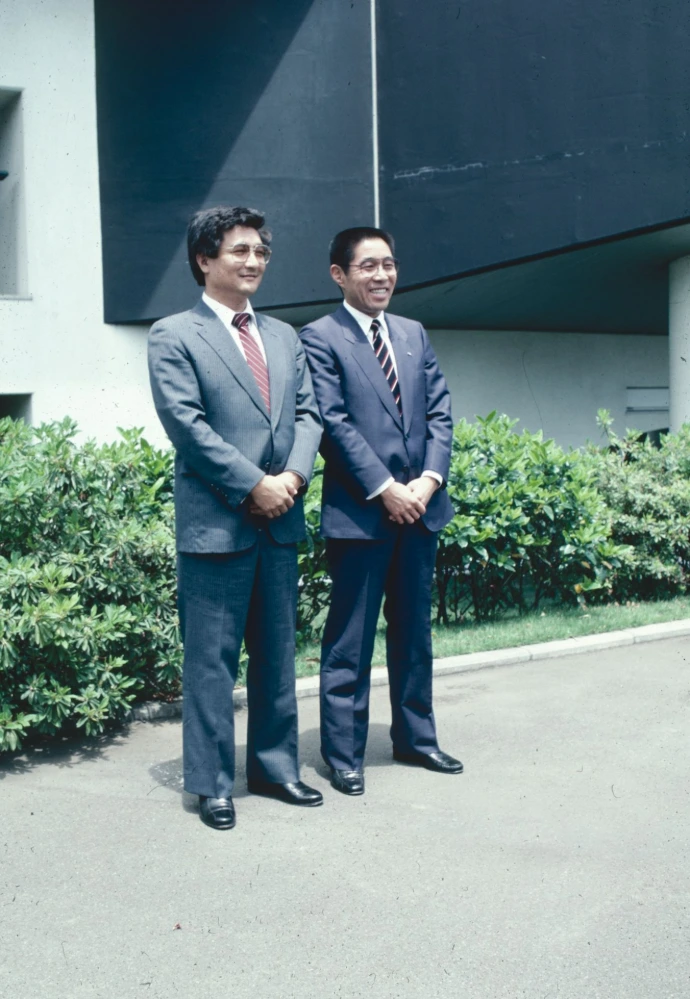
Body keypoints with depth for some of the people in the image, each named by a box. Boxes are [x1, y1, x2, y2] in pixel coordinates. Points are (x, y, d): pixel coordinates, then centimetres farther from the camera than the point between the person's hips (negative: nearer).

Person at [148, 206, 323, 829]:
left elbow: (307, 412, 11)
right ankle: (212, 783, 12)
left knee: (277, 654, 13)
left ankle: (275, 767, 25)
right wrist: (254, 486, -15)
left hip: (281, 520, 6)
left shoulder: (284, 337, 17)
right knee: (212, 659, 1)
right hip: (216, 521, -6)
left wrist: (293, 475, -7)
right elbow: (186, 424, -11)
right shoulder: (174, 336, -2)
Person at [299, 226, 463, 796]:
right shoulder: (321, 338, -4)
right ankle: (344, 755, 12)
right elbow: (333, 423, -12)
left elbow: (440, 412, 9)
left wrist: (429, 479, -5)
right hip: (359, 512, -6)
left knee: (414, 630, 15)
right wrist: (385, 489, -16)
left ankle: (415, 738, 29)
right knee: (350, 640, 2)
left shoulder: (414, 335, 15)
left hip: (420, 508, 6)